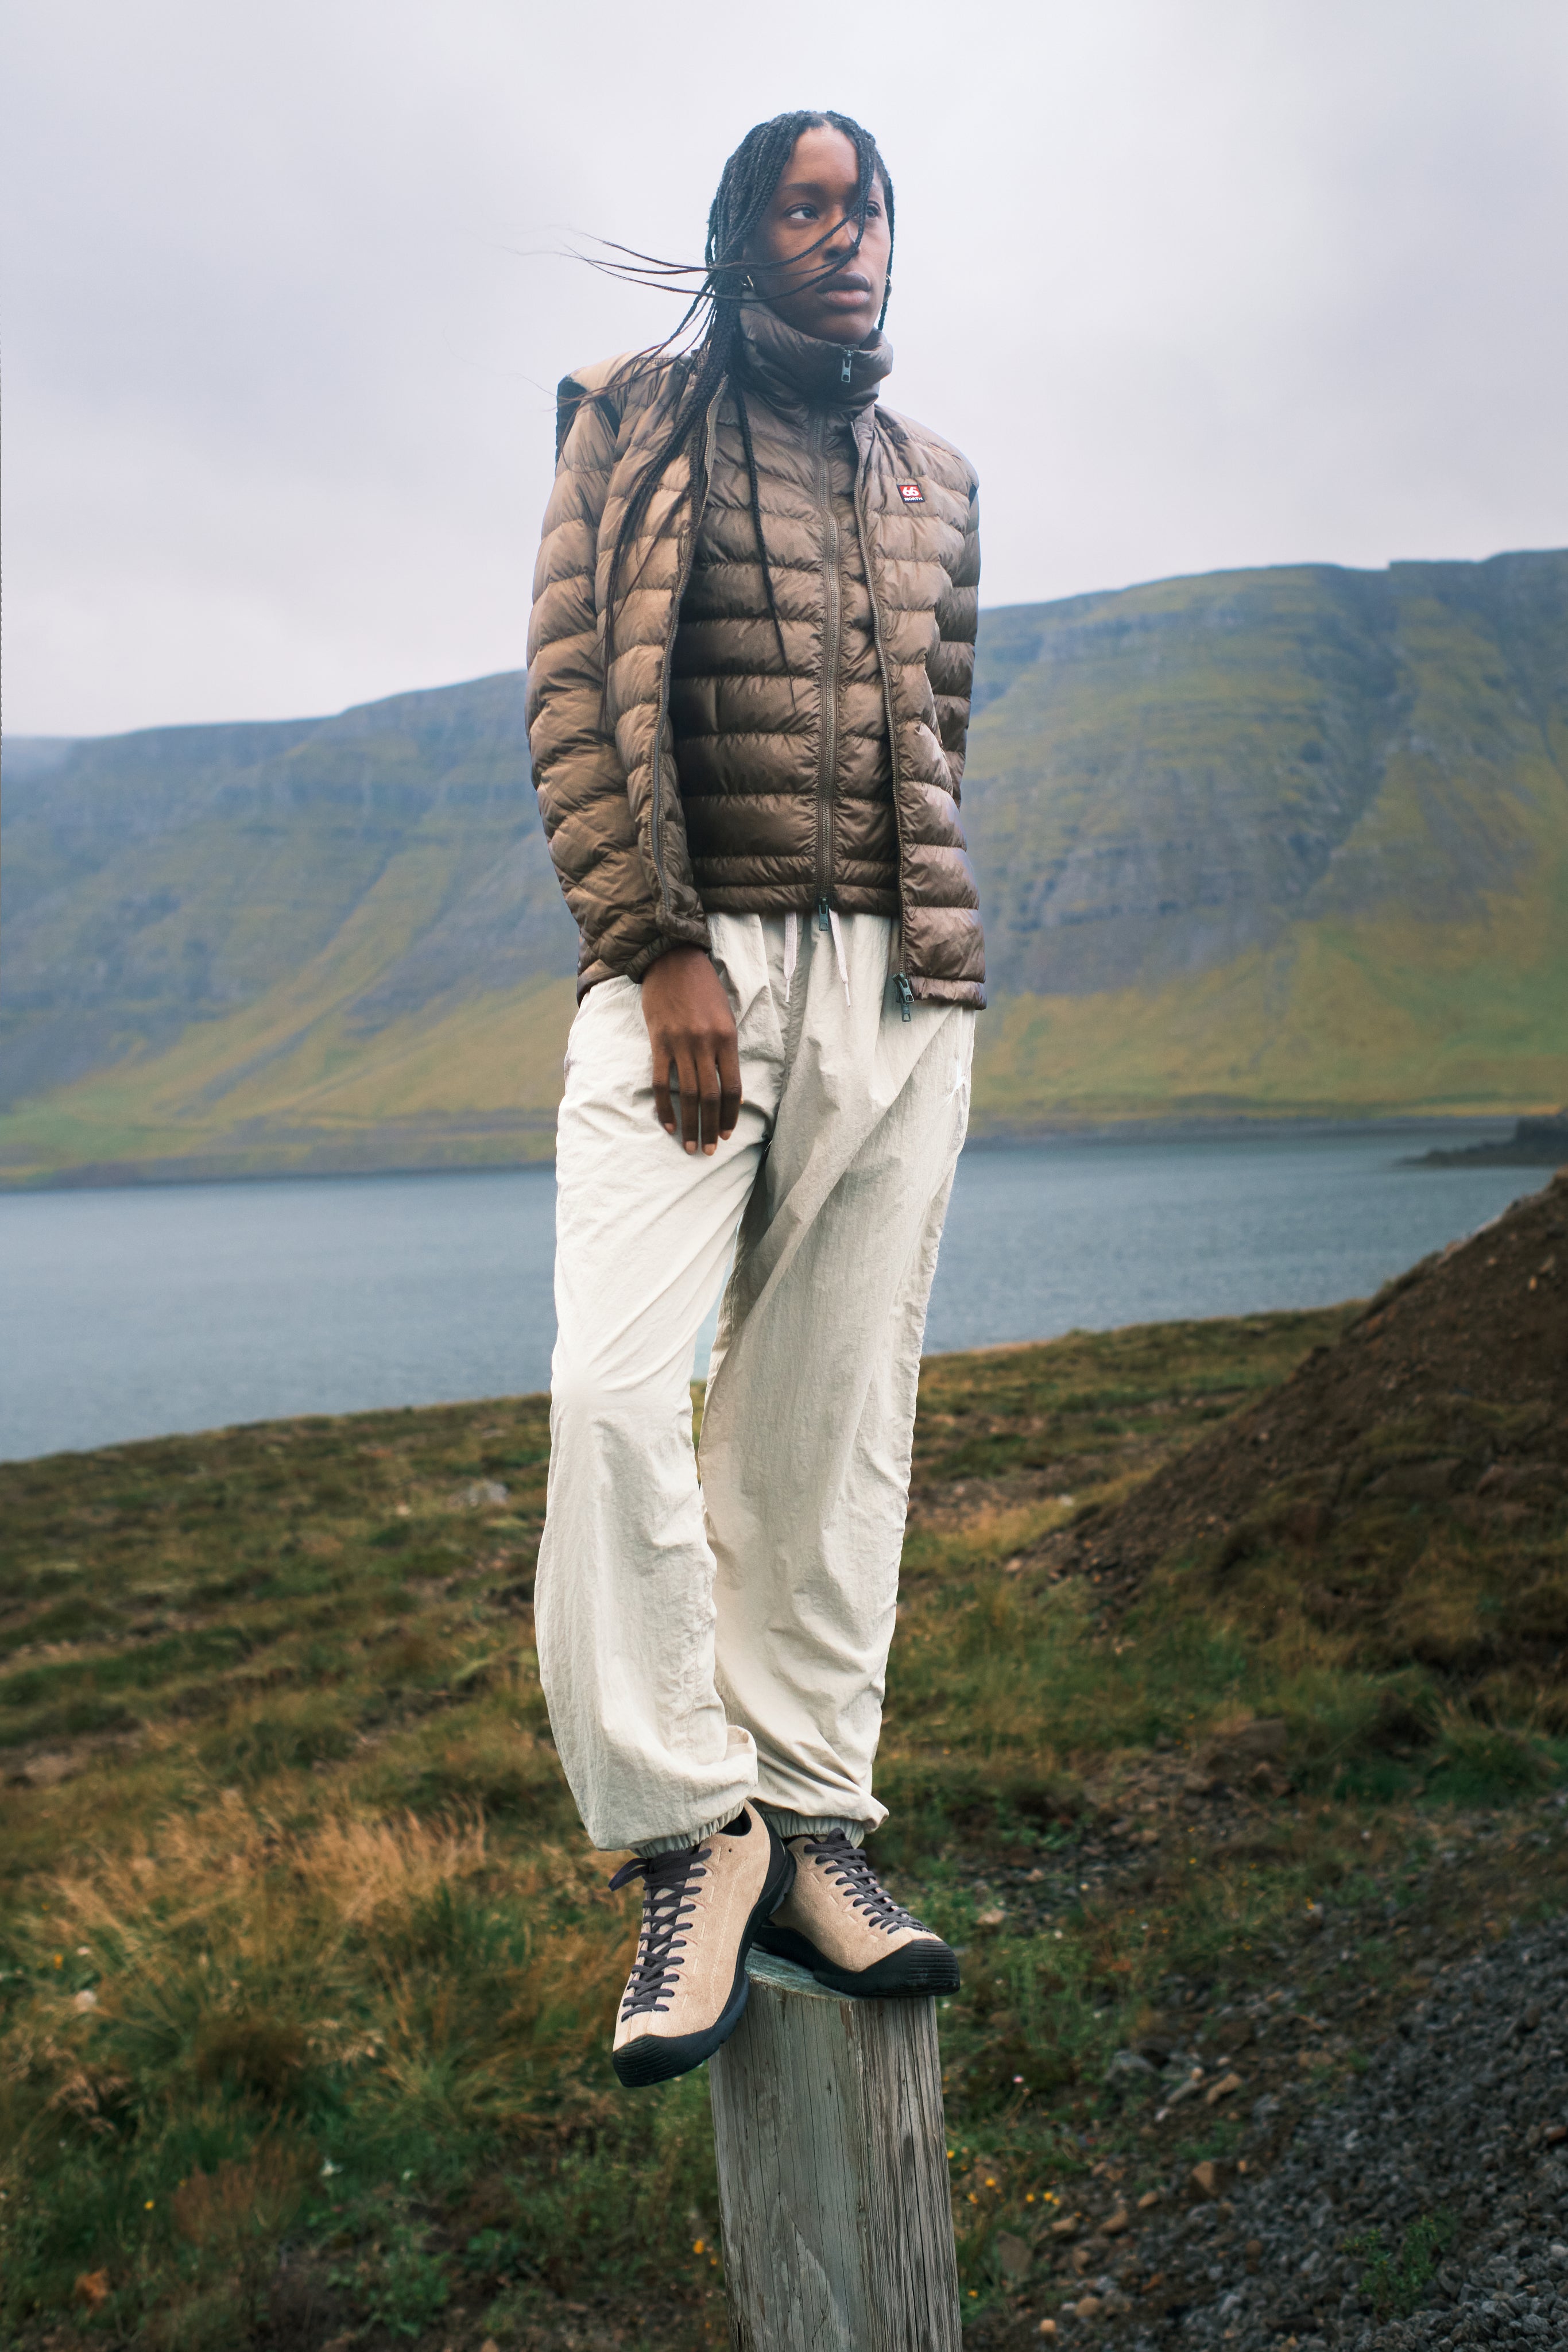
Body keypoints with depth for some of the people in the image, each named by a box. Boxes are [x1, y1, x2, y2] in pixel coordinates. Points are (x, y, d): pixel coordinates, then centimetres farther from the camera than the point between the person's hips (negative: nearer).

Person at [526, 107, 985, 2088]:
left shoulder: (932, 480, 21)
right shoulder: (634, 421, 9)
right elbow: (573, 696, -1)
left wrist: (920, 946, 11)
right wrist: (664, 951, -11)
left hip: (900, 985, 4)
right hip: (688, 962, -3)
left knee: (837, 1408, 1)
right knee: (616, 1384, -19)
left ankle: (809, 1822, 8)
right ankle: (689, 1830, -7)